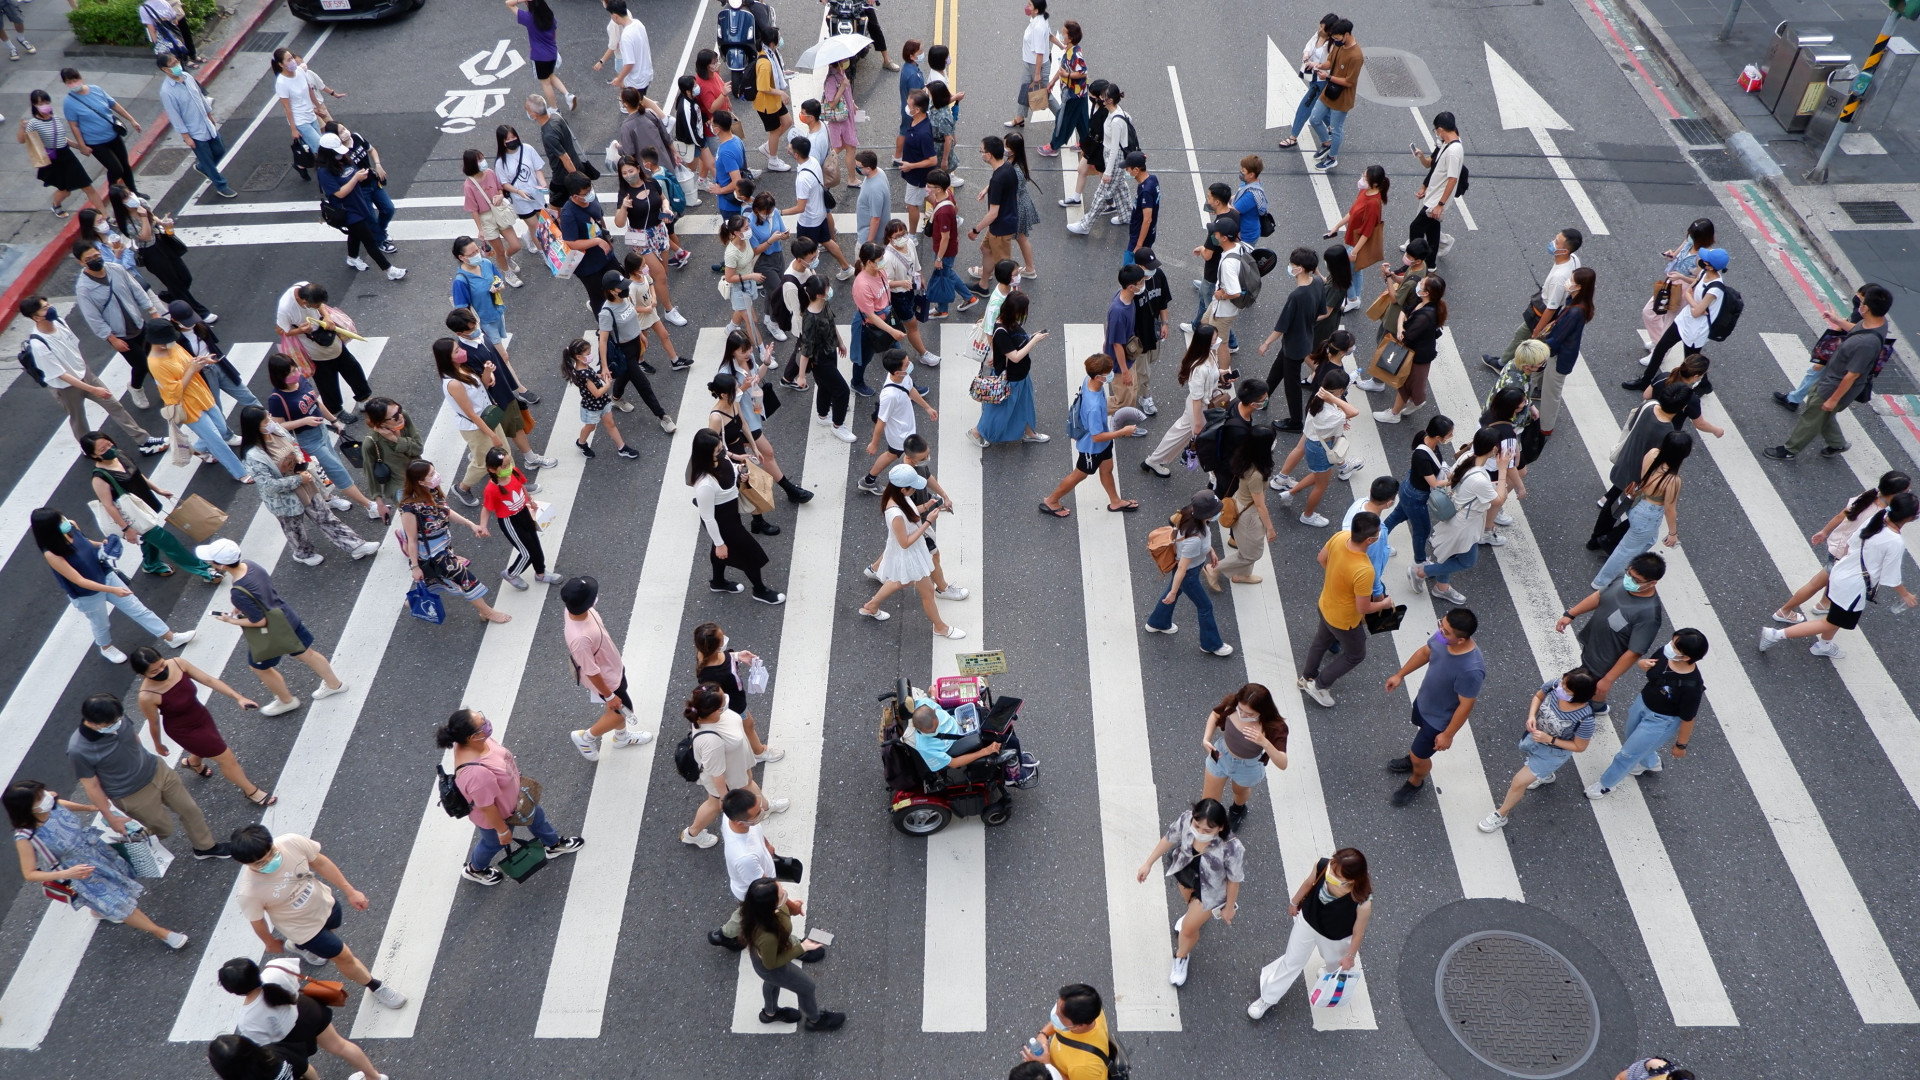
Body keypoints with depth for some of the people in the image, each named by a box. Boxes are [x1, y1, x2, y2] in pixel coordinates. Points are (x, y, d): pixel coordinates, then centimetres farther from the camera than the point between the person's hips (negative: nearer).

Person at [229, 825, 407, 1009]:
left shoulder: (292, 842, -33)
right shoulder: (248, 892, -38)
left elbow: (320, 862, -13)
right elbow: (257, 923, -16)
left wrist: (350, 891, -6)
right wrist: (271, 943, 4)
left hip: (324, 903, 4)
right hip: (304, 927, -4)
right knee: (344, 957, 13)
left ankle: (297, 946, 71)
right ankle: (376, 987, 43)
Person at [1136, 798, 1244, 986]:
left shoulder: (1232, 848, -43)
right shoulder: (1186, 819, -35)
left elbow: (1233, 881, -23)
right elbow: (1169, 839, -13)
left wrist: (1229, 908, -6)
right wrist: (1148, 863, -1)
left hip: (1210, 889, -3)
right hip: (1185, 872, 4)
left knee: (1188, 929, 11)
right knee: (1190, 900, 35)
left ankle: (1181, 957, 46)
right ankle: (1196, 913, 73)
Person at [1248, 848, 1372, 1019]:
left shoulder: (1363, 902, -43)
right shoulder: (1322, 865, -36)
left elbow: (1358, 931, -21)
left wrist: (1351, 955, -4)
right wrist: (1295, 903, 8)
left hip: (1335, 938, -1)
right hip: (1307, 921, 1)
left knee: (1336, 962, 33)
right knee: (1291, 961, 22)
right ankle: (1268, 998, 45)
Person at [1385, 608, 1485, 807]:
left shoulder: (1471, 670, -43)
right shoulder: (1443, 637, -24)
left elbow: (1465, 705, -28)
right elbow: (1425, 652, -1)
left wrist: (1448, 735, -16)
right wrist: (1400, 675, 9)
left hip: (1440, 719, -6)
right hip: (1423, 701, 6)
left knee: (1419, 757, 16)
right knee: (1420, 731, 35)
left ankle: (1416, 782, 49)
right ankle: (1414, 758, 66)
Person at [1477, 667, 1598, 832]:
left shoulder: (1585, 719, -39)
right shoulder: (1554, 685, -29)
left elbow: (1579, 746, -21)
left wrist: (1548, 739, -28)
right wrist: (1531, 716, -22)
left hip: (1554, 751, -5)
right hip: (1536, 734, 5)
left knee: (1519, 782, 3)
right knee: (1536, 763, 37)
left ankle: (1501, 815, 30)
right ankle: (1545, 776, 74)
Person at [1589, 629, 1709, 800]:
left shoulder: (1691, 686, -37)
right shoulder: (1665, 652, -22)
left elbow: (1687, 719, -21)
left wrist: (1681, 745, -7)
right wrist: (1643, 664, -21)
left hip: (1660, 721, -7)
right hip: (1642, 702, 7)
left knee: (1628, 753, 12)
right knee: (1633, 738, 33)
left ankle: (1606, 784, 40)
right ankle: (1651, 764, 65)